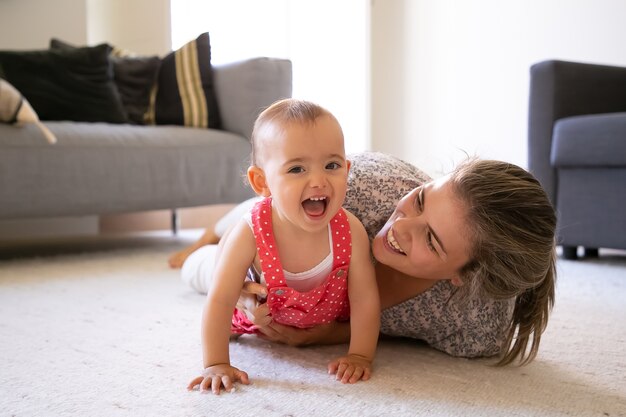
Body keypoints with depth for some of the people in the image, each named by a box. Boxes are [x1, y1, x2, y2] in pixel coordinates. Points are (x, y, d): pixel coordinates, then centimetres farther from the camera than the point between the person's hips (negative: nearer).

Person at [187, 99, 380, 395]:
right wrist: (216, 364, -37)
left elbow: (364, 298, -27)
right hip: (265, 318, -1)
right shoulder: (250, 234, -40)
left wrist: (360, 356, -31)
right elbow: (220, 300, -34)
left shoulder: (351, 231, -37)